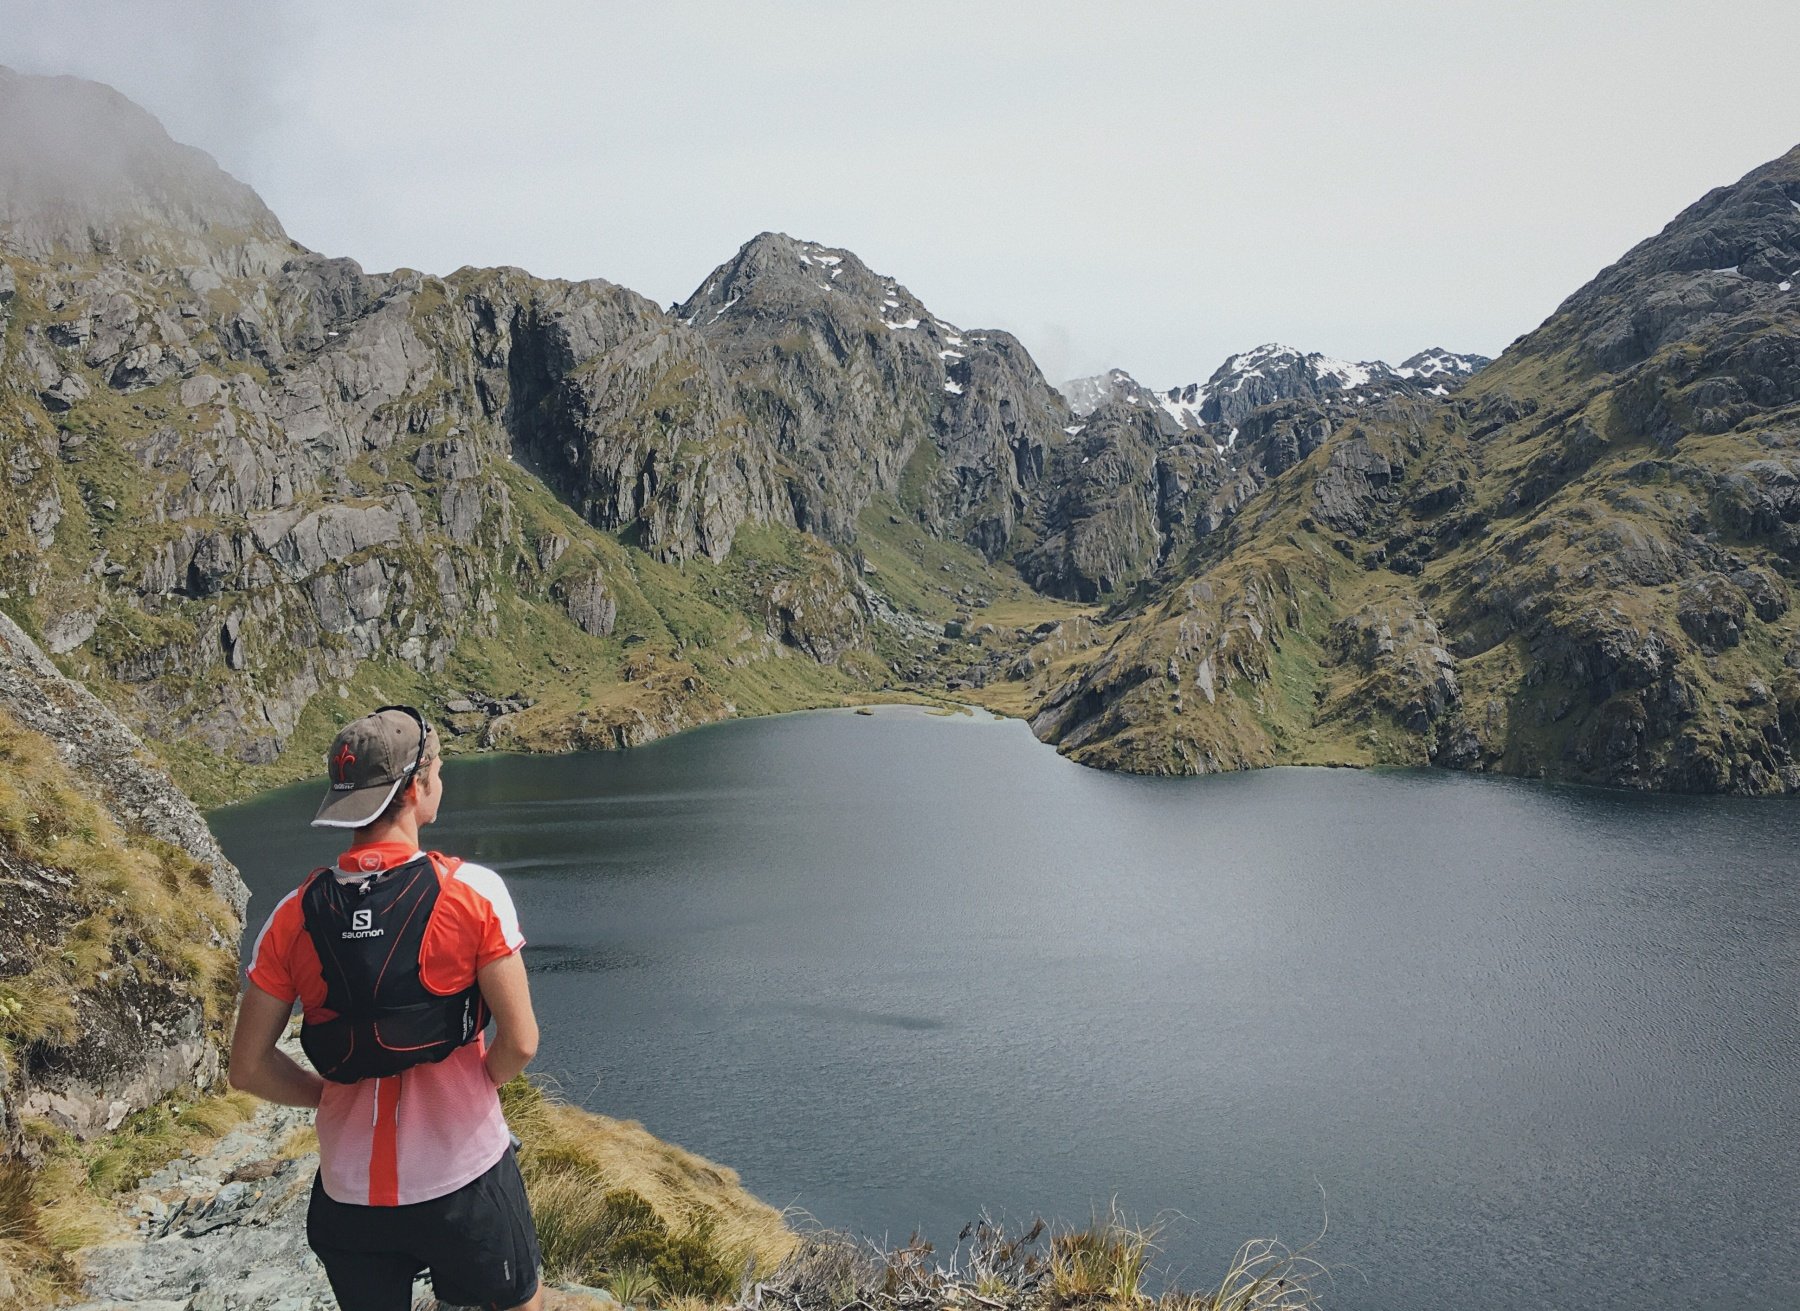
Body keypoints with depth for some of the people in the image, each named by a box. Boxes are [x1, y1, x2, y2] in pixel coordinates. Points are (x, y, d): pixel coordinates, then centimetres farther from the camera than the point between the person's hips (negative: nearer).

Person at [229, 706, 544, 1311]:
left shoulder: (296, 914, -6)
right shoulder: (473, 891, -16)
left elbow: (248, 1068, -2)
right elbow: (520, 1042, -15)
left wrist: (336, 1094, 11)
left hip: (350, 1192, 3)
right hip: (465, 1176, -3)